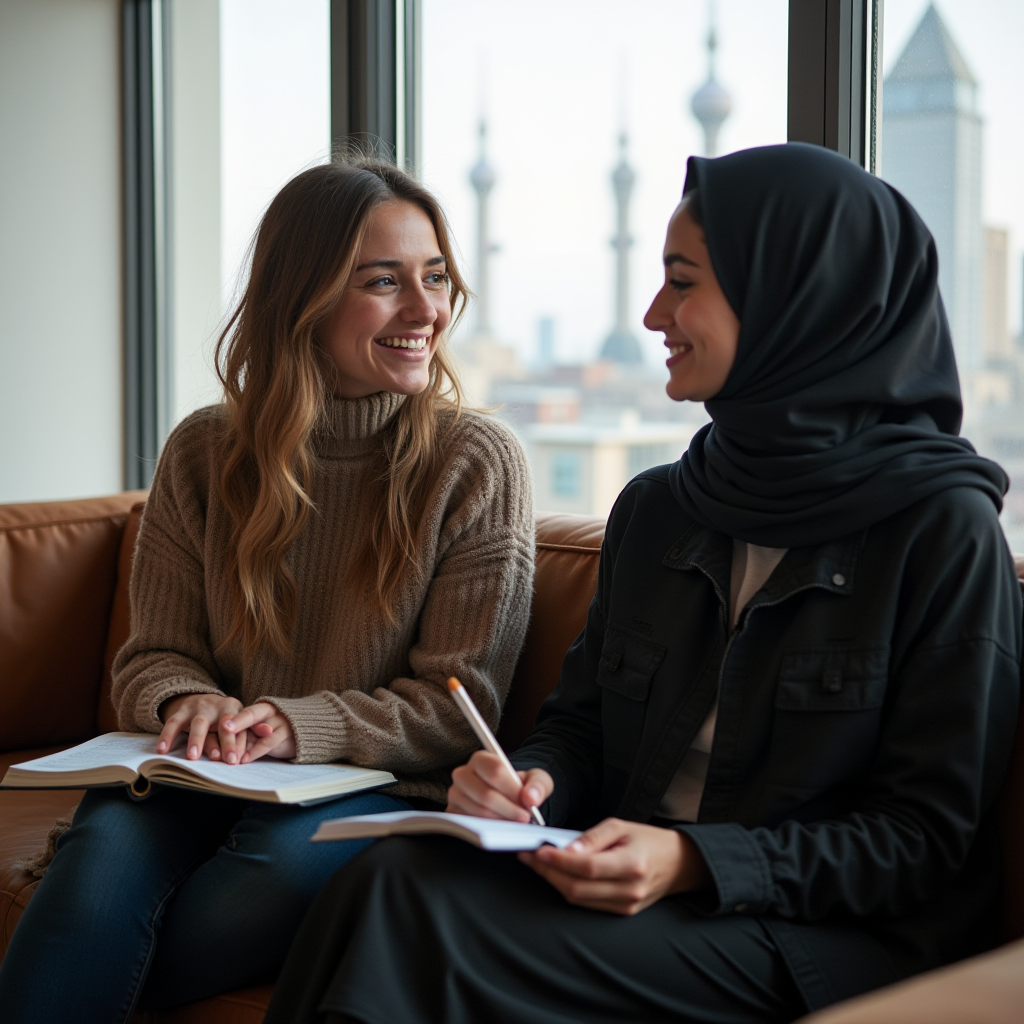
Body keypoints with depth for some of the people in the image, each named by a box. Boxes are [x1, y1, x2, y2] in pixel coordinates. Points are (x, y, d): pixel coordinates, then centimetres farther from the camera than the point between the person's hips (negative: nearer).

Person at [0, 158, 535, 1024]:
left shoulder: (477, 462, -2)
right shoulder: (204, 453, 7)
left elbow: (458, 707, -3)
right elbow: (152, 655, 10)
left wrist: (297, 726, -19)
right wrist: (186, 702, -15)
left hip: (379, 793, -1)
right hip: (208, 784, 2)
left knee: (284, 855, -34)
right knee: (109, 841, -32)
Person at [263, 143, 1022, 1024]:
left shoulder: (944, 528, -8)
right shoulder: (653, 510, 12)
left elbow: (930, 836, -9)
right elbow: (580, 721, 17)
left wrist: (693, 862, -21)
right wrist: (527, 782, -8)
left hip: (836, 941, -5)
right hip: (627, 883, 6)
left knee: (412, 915, -26)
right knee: (394, 874, -25)